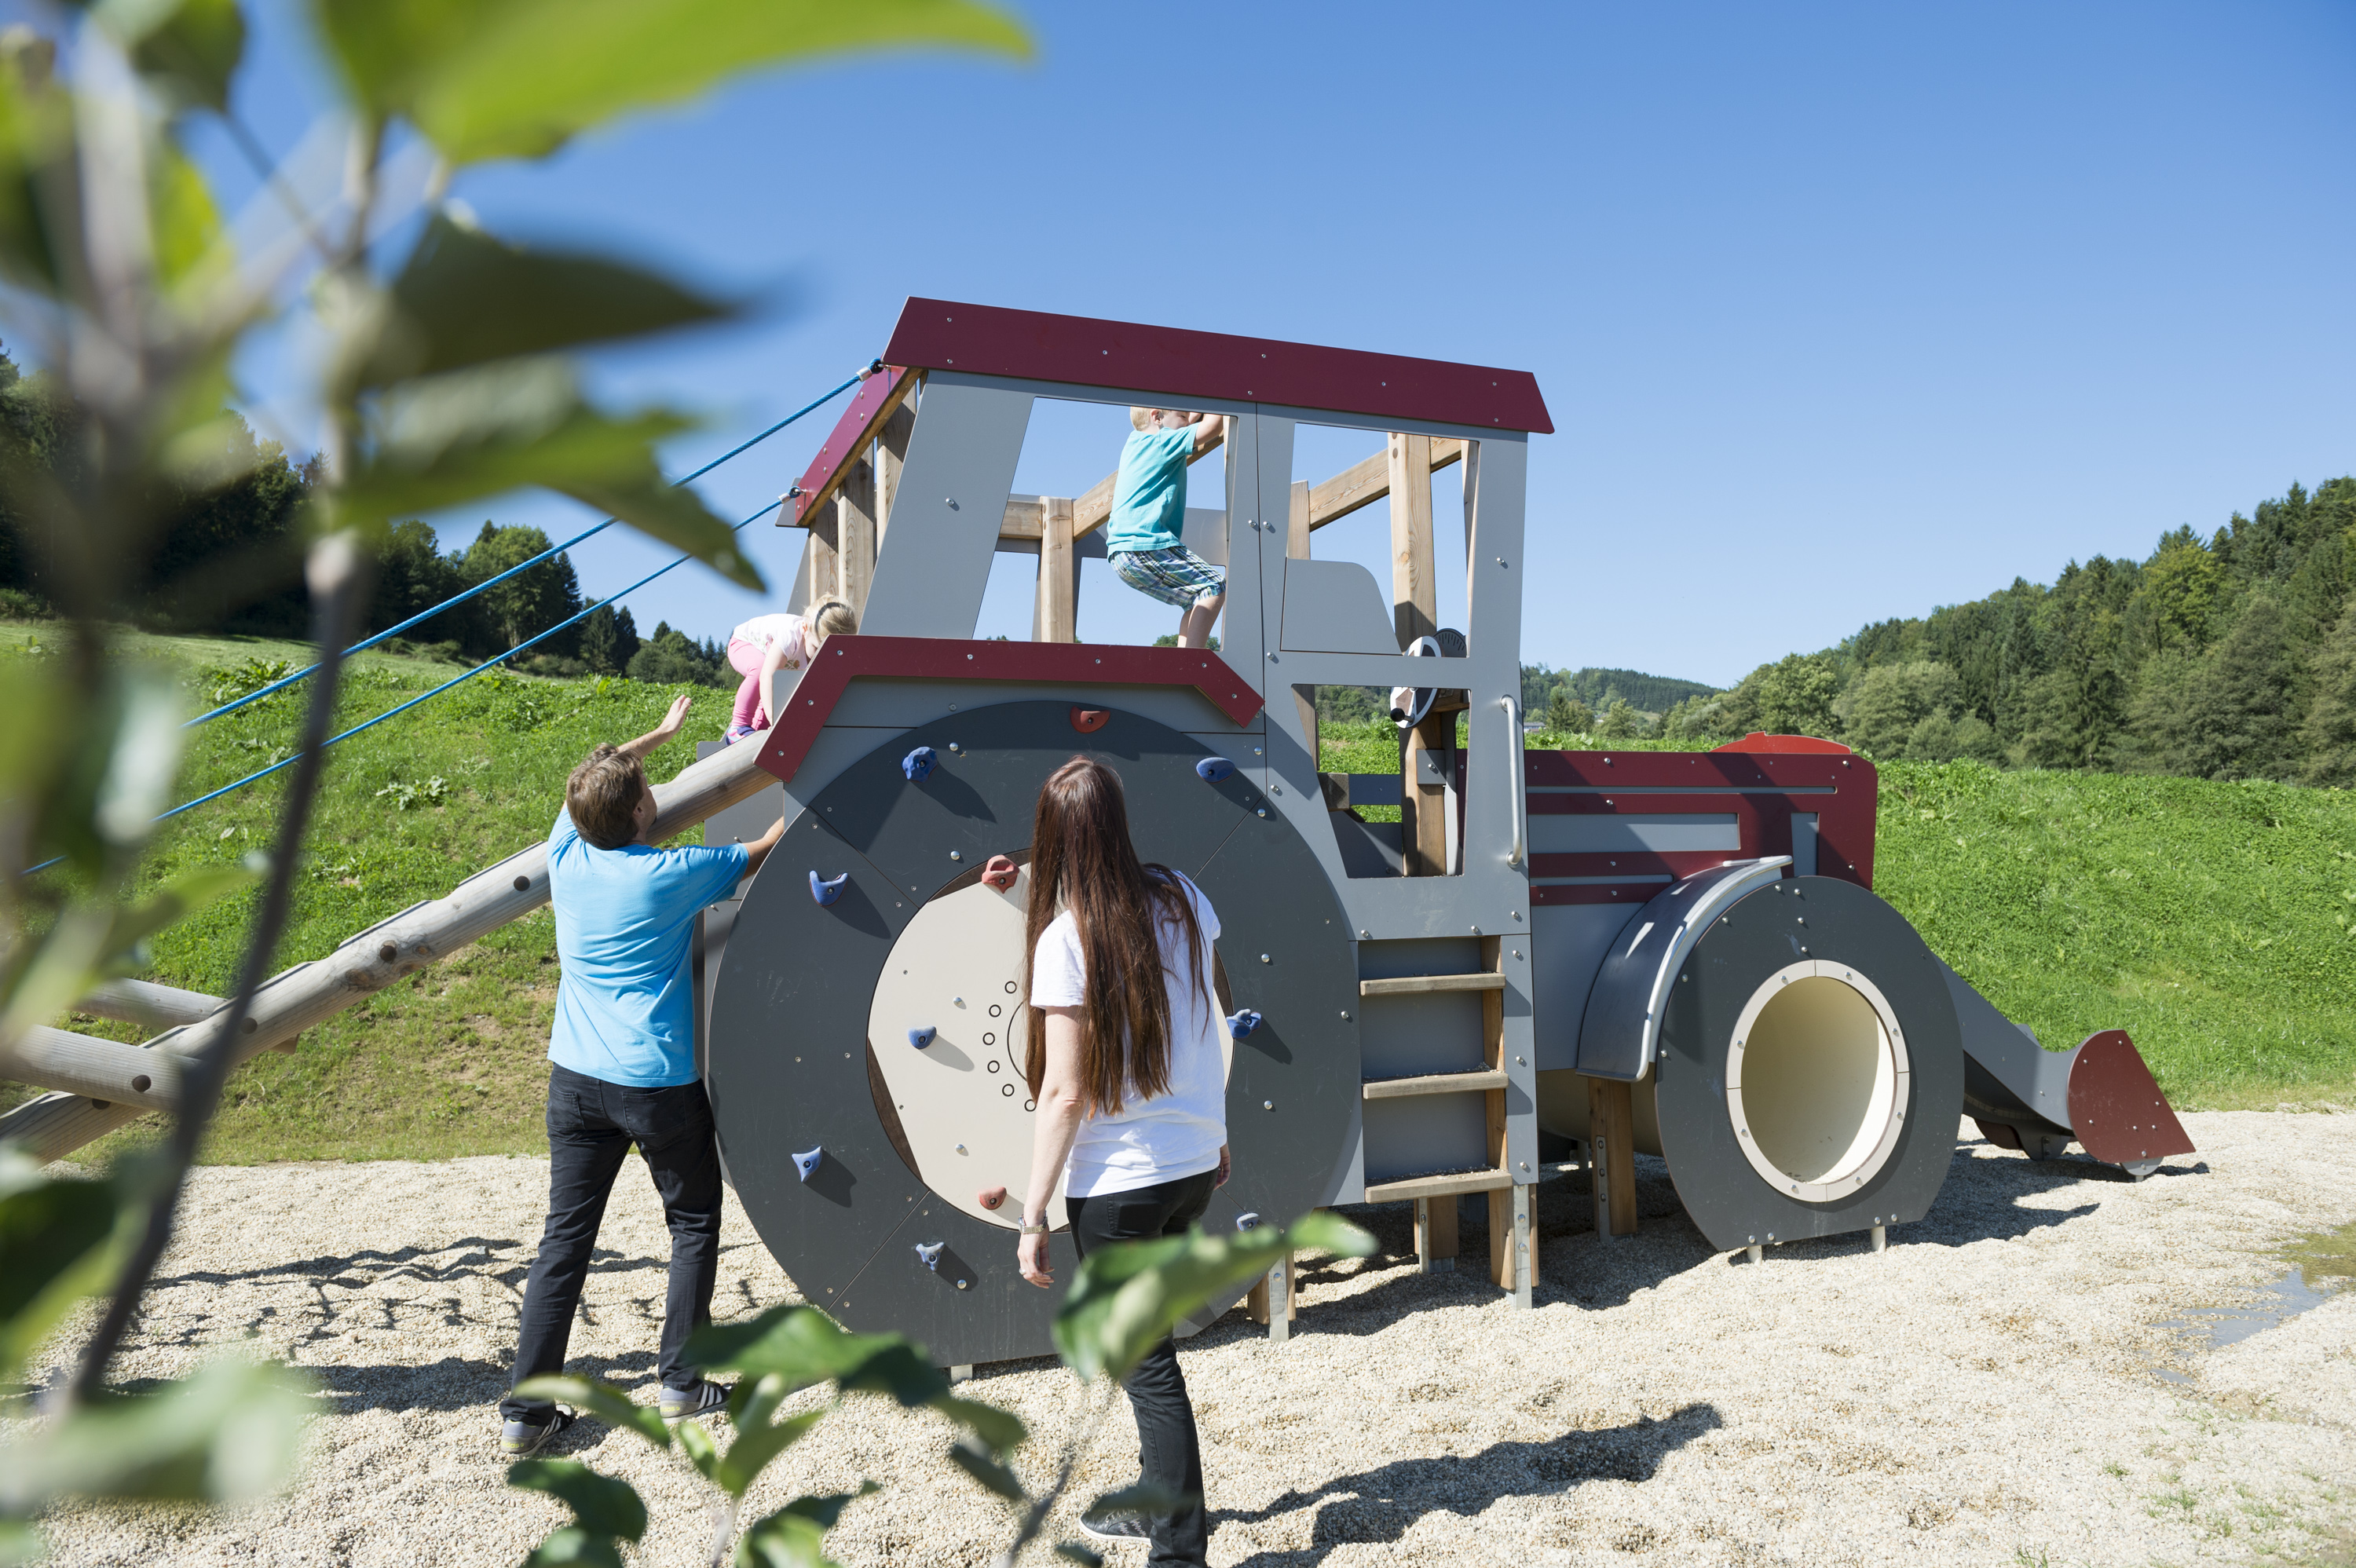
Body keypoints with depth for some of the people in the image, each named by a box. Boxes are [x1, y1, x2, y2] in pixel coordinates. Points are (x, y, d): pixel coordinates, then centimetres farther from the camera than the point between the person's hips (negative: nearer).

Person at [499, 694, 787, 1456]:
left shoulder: (566, 857, 0)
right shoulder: (673, 873, -14)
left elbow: (588, 783, 20)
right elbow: (769, 848, -2)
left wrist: (660, 733, 31)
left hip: (574, 1079, 5)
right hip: (658, 1085, -5)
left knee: (565, 1240, 9)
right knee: (694, 1225, 14)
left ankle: (525, 1411, 12)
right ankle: (681, 1384, 19)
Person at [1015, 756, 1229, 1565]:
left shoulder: (1065, 940, -19)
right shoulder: (1183, 899, -1)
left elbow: (1064, 1092, -19)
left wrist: (1033, 1216, -11)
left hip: (1118, 1180, -7)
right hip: (1195, 1162, 7)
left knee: (1147, 1362, 7)